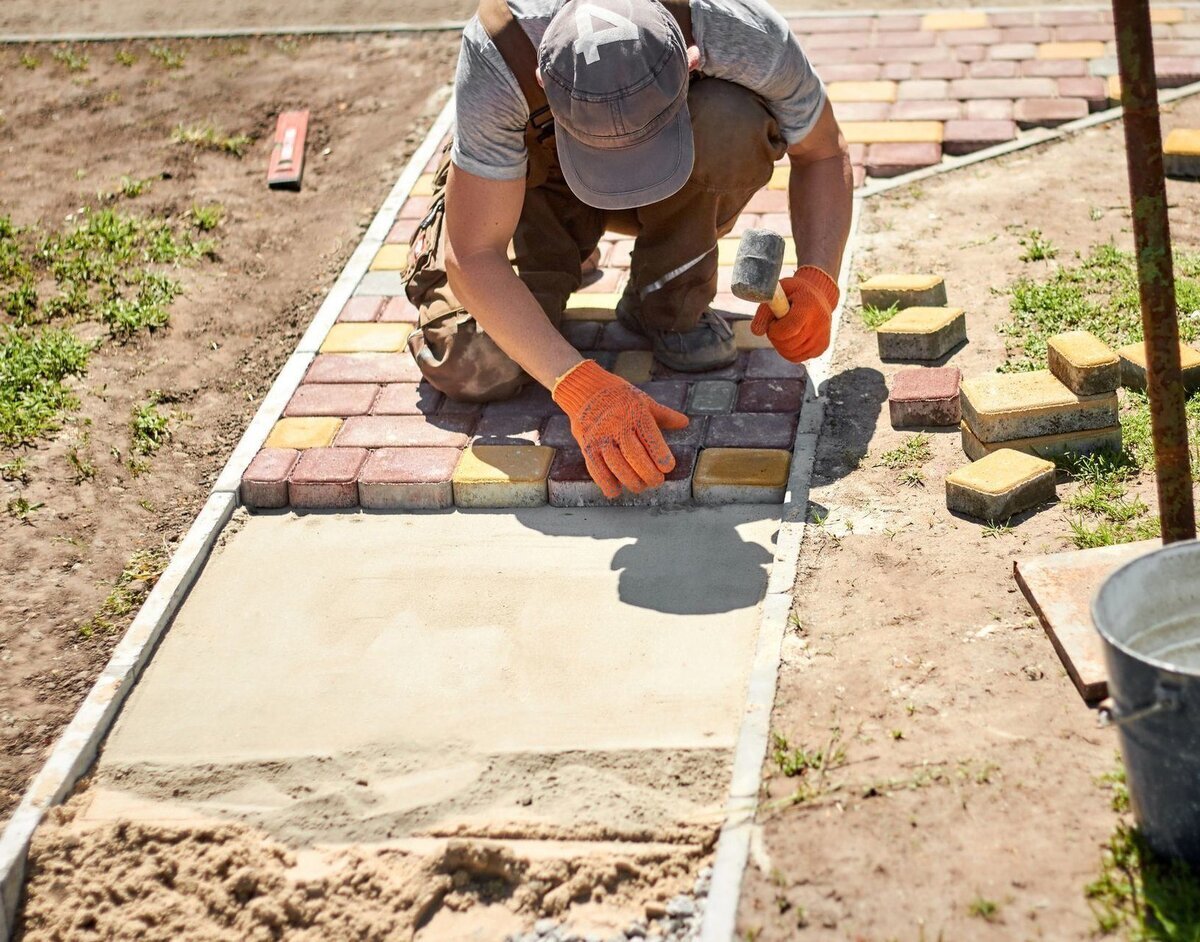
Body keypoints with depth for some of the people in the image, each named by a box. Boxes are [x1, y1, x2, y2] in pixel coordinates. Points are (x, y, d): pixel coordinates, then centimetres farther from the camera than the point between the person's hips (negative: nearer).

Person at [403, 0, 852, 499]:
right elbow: (474, 256, -35)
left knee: (731, 123, -36)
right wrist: (580, 387, -46)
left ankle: (666, 302, -9)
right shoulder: (499, 53, -40)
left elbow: (823, 154, -15)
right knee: (471, 366, -22)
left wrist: (817, 280, -33)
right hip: (544, 177, 0)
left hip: (693, 190, 0)